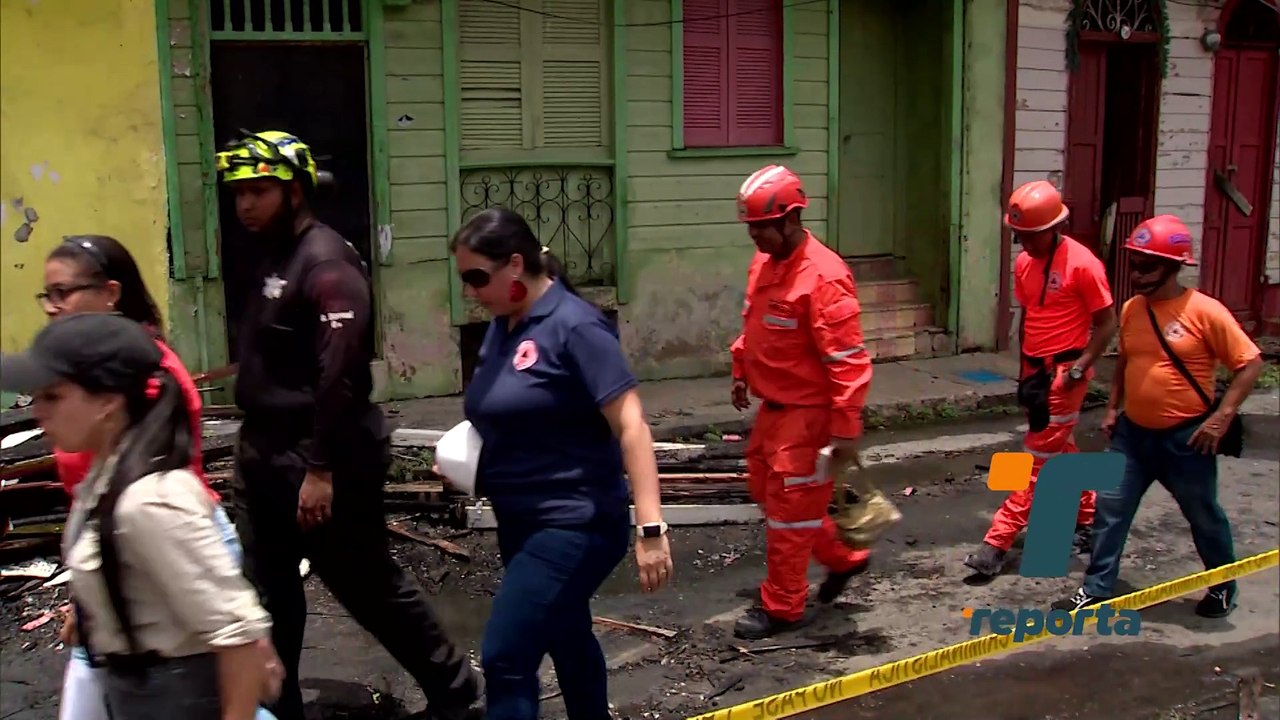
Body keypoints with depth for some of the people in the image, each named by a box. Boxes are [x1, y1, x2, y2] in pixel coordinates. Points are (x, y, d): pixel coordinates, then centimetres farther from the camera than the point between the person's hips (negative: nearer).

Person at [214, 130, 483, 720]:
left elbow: (340, 375, -24)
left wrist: (320, 469, -24)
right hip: (263, 457, 9)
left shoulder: (326, 263, -18)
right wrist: (253, 449, 17)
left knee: (371, 588, 5)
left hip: (319, 461, -9)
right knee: (265, 596, 13)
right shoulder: (272, 257, 11)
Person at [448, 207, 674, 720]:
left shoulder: (573, 326, -18)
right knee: (567, 640, 23)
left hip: (573, 524, -9)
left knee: (505, 657, -12)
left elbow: (631, 426, -21)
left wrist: (651, 527, -27)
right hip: (521, 521, 9)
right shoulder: (503, 324, 6)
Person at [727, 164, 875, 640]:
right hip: (773, 406, 9)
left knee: (789, 509, 1)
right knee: (766, 491, 20)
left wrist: (846, 429, -25)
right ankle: (842, 558, 37)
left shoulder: (823, 277, -24)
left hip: (807, 412, -9)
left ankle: (783, 607, 17)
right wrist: (741, 371, 20)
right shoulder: (763, 263, 4)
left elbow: (848, 361, -24)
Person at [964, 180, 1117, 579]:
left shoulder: (1081, 264, -16)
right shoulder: (1023, 263, 6)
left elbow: (1107, 323, -12)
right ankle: (1087, 520, 35)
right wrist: (1025, 367, 14)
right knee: (1061, 452, 18)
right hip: (1035, 371, 8)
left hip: (1064, 374, -8)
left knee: (1038, 459, -4)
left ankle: (998, 542, -5)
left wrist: (1079, 368, -17)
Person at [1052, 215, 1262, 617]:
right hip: (1132, 433, 5)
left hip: (1187, 439, -5)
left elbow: (1250, 363, -13)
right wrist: (1113, 408, 12)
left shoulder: (1205, 312, -16)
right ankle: (1096, 589, 13)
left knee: (1204, 516, 13)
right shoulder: (1131, 310, 2)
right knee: (1110, 509, 3)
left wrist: (1222, 416, -17)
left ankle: (1223, 587, 35)